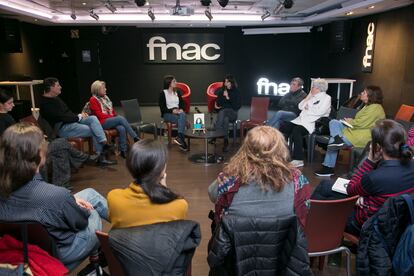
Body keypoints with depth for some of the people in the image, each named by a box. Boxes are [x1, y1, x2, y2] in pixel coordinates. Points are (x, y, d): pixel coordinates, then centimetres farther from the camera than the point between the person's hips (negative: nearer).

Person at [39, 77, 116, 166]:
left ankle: (104, 143, -25)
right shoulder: (46, 103, -14)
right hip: (63, 128, -9)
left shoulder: (55, 98, 17)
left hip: (72, 121, 9)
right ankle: (100, 157, -7)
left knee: (93, 118, -13)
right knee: (94, 131, -16)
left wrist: (79, 115, 3)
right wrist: (79, 116, -10)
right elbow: (62, 117, -19)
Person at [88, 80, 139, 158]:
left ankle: (123, 151, -26)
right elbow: (99, 114, -10)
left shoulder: (105, 97, 18)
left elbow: (112, 110, 21)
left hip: (111, 120, 6)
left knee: (122, 128, -28)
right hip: (102, 122, -6)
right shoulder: (93, 100, -2)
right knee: (121, 118, -30)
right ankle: (136, 138, -28)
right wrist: (112, 117, -14)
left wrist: (115, 116, 2)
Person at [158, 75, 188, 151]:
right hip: (167, 114, -4)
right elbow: (162, 108, -7)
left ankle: (180, 137, -45)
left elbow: (182, 103, 11)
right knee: (182, 120, -33)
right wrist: (172, 110, -21)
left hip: (178, 112, 4)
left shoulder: (177, 92, 15)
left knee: (183, 115, -34)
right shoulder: (162, 93, -1)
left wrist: (181, 109, -12)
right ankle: (182, 141, -35)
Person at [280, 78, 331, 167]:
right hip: (301, 119, 8)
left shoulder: (326, 98, -1)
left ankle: (298, 160, -30)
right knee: (284, 126, -10)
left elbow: (320, 111, -16)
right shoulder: (312, 97, 22)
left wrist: (308, 109, -5)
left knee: (296, 130, -34)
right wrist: (308, 96, 8)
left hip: (313, 123, -8)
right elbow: (300, 106, 17)